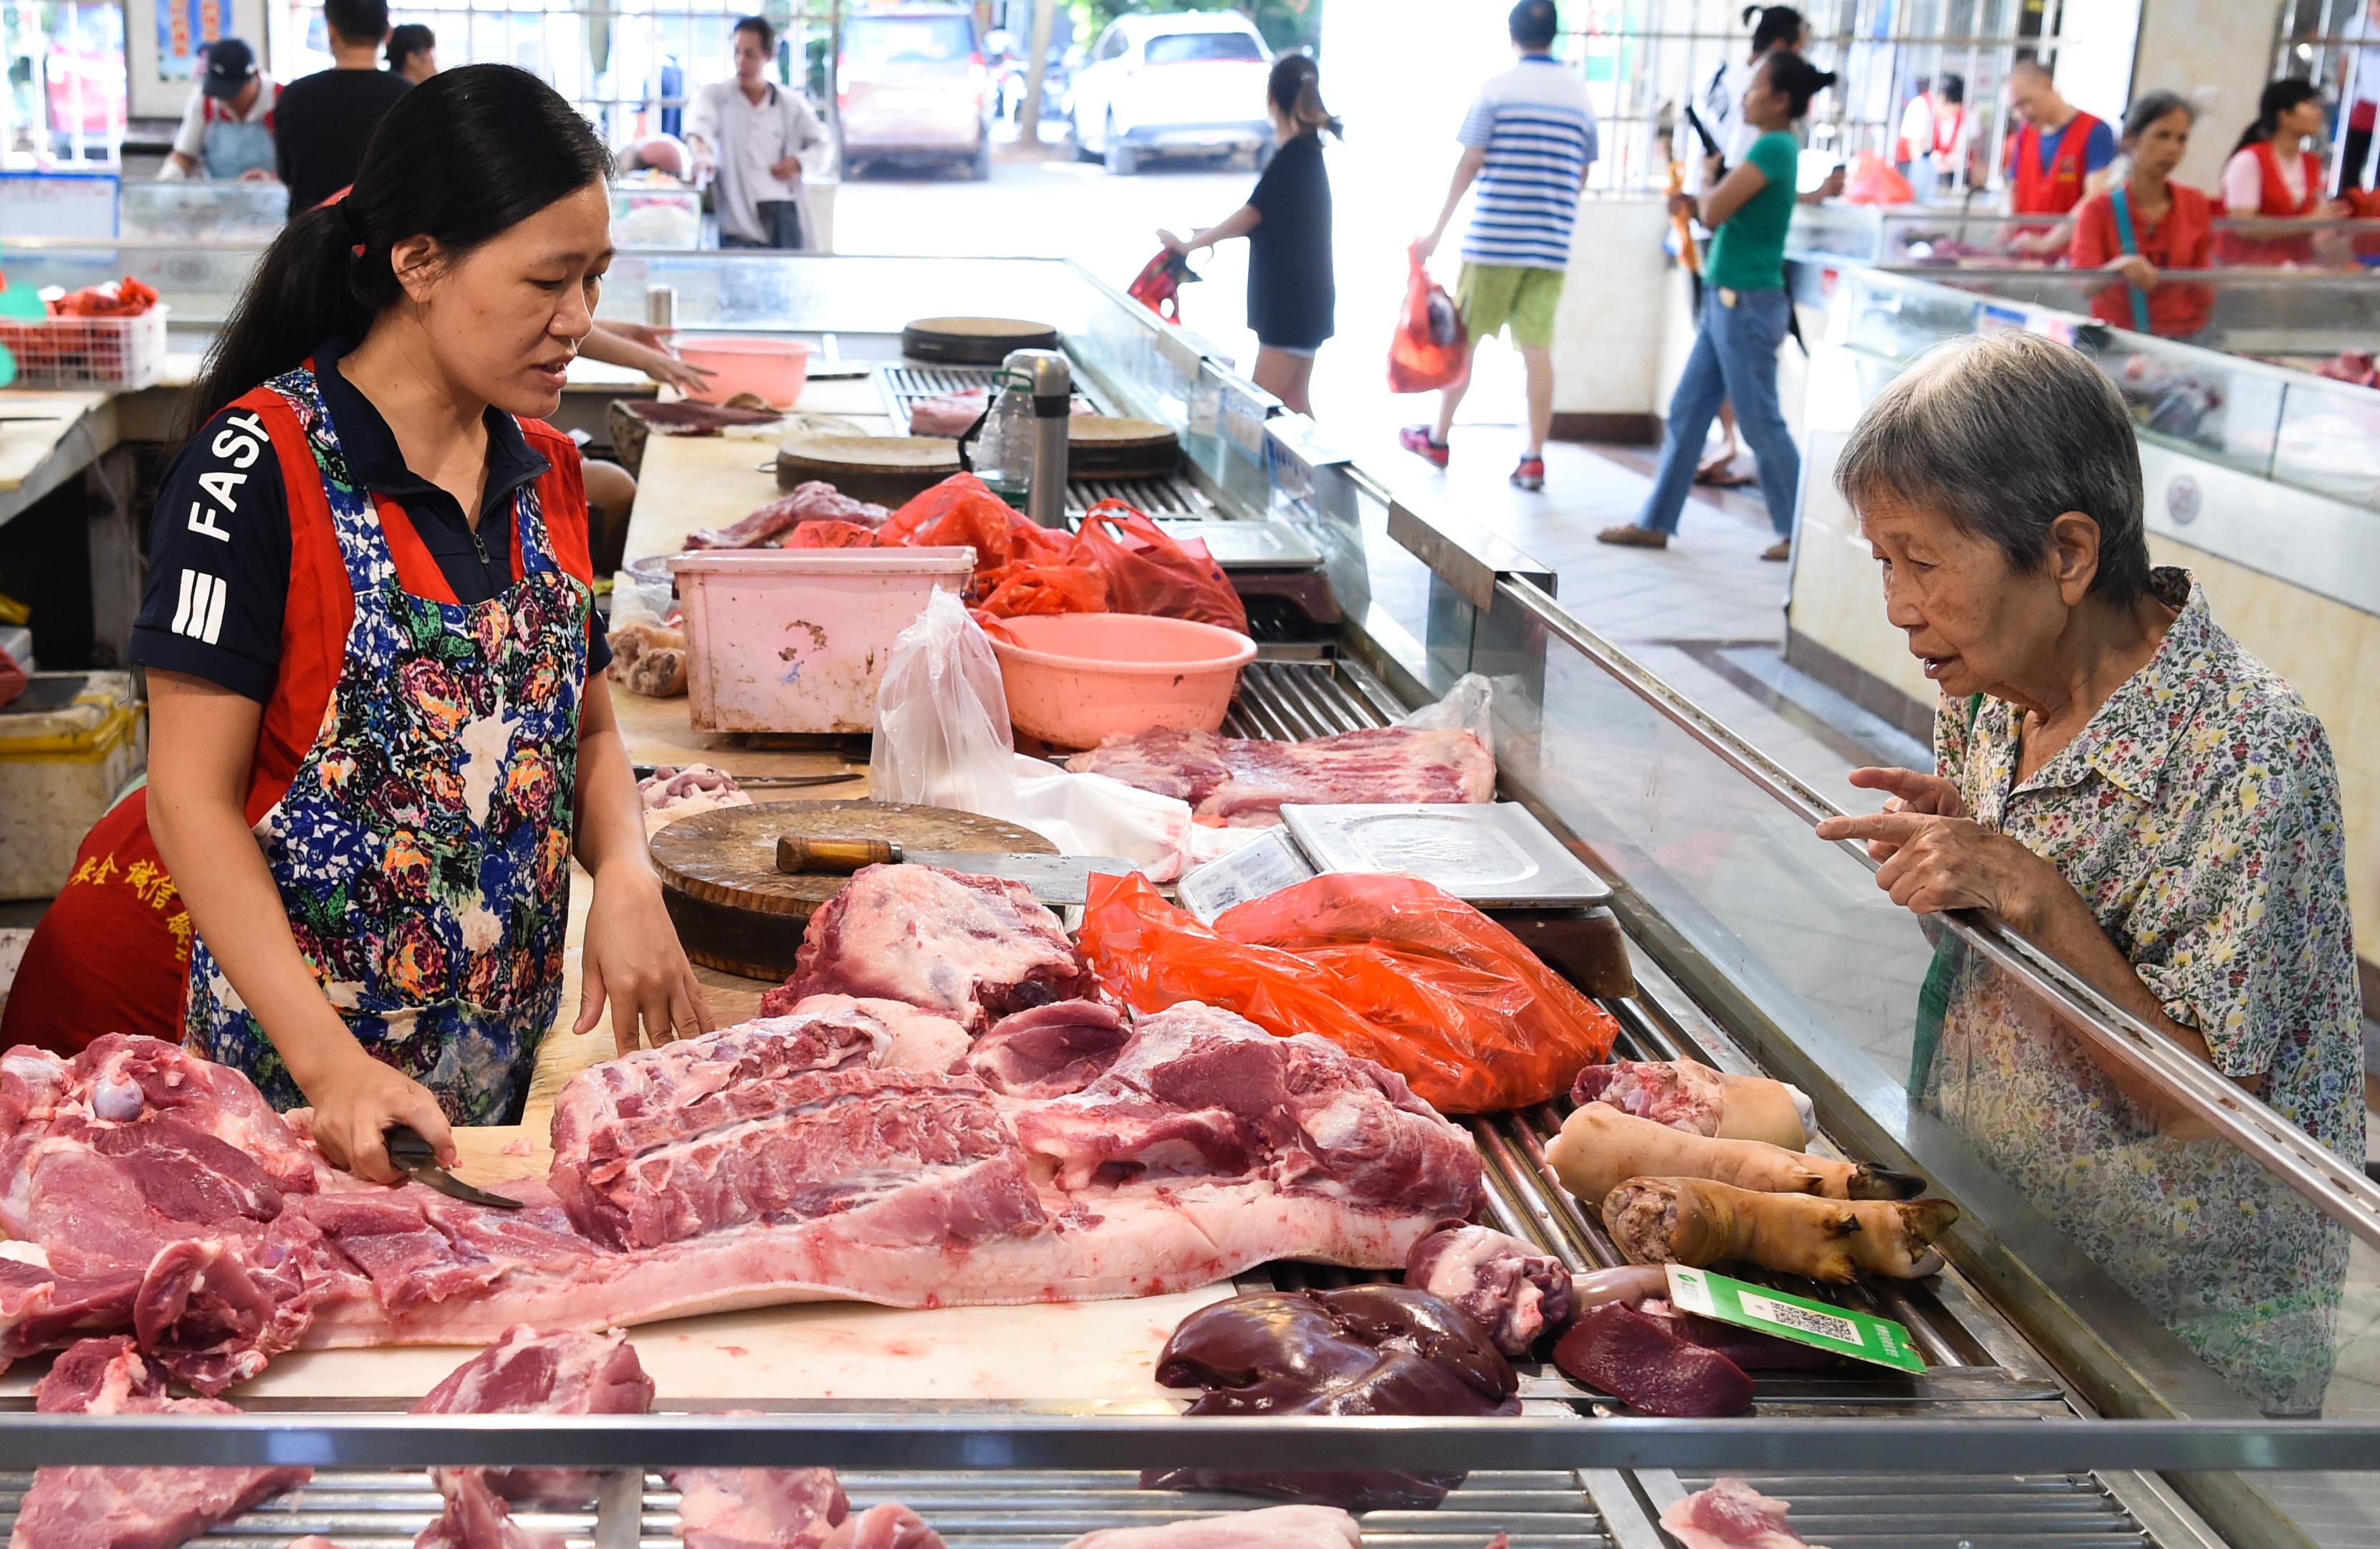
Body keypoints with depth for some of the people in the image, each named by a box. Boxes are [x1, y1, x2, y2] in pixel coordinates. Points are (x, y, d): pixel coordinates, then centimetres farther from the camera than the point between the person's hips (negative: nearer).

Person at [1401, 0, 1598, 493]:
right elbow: (1581, 178, 11)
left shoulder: (1498, 89, -4)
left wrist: (1438, 230, -1)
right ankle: (1533, 459, -1)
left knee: (1464, 339, 9)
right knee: (1538, 350, 1)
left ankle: (1438, 438, 19)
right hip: (1552, 246, 3)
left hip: (1494, 239, -3)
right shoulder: (1579, 93, 7)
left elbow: (1470, 163, -7)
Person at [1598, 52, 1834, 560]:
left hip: (1748, 304, -10)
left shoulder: (1773, 147, -16)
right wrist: (1694, 204, 0)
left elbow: (1715, 212, -22)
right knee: (1685, 413, 11)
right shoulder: (1777, 147, 13)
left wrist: (1700, 200, -1)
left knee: (1761, 423, -1)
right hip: (1727, 302, 10)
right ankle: (1655, 522, 16)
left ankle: (1801, 533, 10)